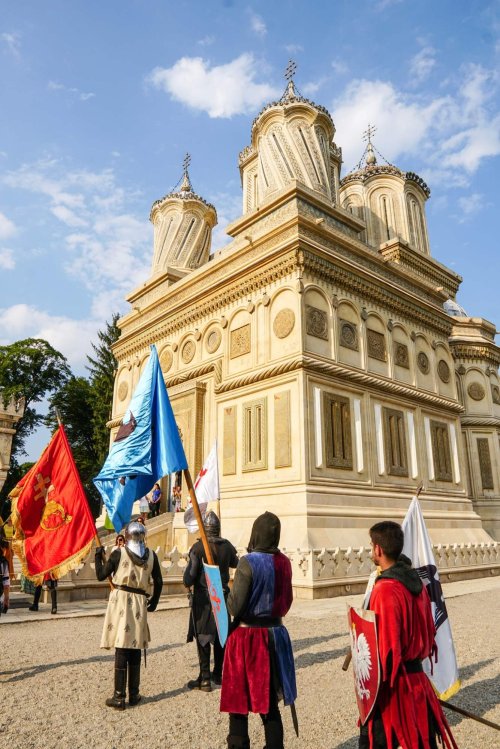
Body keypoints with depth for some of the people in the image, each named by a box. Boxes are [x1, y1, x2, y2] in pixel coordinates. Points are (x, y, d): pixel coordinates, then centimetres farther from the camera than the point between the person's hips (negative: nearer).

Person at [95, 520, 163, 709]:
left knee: (121, 649, 3)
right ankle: (134, 694, 21)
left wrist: (98, 556, 14)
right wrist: (153, 602, 18)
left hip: (121, 601, -2)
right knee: (135, 649, 13)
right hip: (140, 603, 2)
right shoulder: (151, 555, 1)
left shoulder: (118, 553, -7)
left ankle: (119, 697, 7)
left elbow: (101, 575, 0)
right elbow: (158, 582, 5)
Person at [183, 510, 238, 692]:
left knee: (203, 637, 5)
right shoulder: (227, 546, -4)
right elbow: (235, 563, 15)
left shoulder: (198, 547, -16)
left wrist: (188, 583, 3)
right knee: (221, 635, 16)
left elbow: (189, 576, -17)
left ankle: (205, 679, 9)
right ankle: (218, 674, 28)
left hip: (203, 597, -4)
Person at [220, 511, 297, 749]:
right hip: (274, 633, 6)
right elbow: (287, 601, 10)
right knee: (269, 702, 19)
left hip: (247, 636, -5)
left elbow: (234, 607, -18)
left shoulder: (248, 562, -19)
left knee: (238, 703, 10)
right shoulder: (284, 562, -2)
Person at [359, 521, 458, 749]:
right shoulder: (416, 581, 2)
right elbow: (428, 629, 13)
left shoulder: (385, 590, -23)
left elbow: (385, 648, -21)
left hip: (394, 683, -8)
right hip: (418, 676, 8)